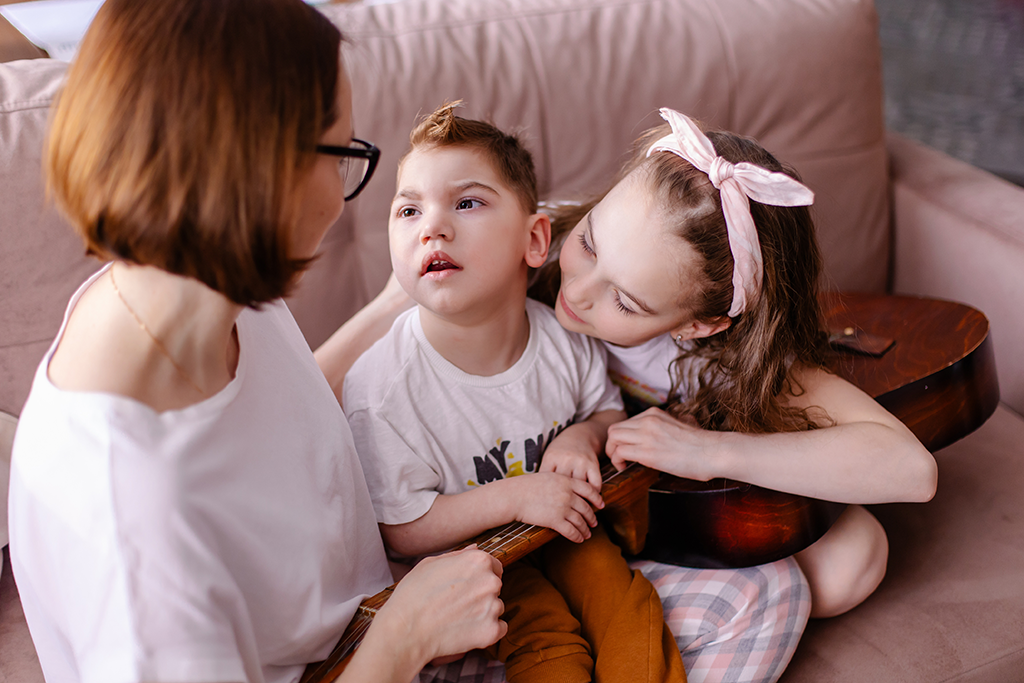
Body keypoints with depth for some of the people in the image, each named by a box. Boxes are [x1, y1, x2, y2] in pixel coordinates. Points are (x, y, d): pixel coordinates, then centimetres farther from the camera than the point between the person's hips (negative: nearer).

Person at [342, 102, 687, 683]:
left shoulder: (564, 339, -13)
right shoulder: (381, 390, -26)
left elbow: (610, 408, 9)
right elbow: (401, 530, -19)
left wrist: (584, 435, -15)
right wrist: (514, 495, -27)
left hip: (568, 524, 4)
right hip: (469, 550, -3)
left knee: (628, 608, -14)